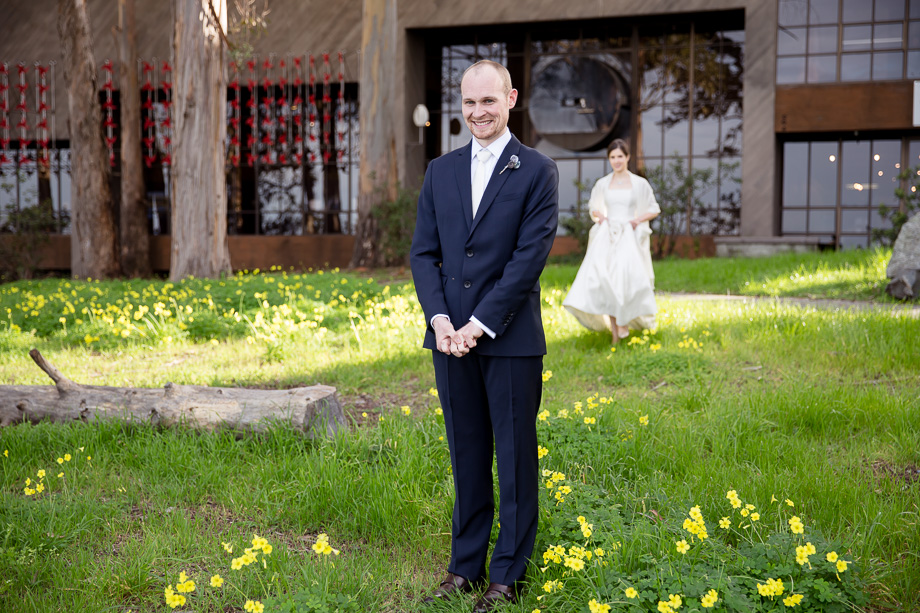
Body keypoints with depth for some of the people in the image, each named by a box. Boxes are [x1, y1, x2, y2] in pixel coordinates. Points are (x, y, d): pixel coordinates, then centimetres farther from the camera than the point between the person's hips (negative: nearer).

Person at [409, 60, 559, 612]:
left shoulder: (538, 171, -3)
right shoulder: (441, 171, 11)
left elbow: (530, 256, -11)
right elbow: (423, 252, 8)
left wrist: (480, 324, -15)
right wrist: (440, 318, -7)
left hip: (510, 339, -4)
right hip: (451, 338, 4)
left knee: (515, 458, 5)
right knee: (466, 455, 12)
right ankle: (466, 566, 24)